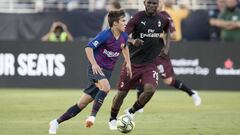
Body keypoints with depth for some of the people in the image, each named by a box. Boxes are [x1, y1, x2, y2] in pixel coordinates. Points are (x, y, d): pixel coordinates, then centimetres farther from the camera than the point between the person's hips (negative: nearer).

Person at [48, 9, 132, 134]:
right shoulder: (105, 35, -14)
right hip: (96, 69, -6)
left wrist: (128, 62, 21)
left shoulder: (123, 36, 6)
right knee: (106, 87, -38)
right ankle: (93, 116, -33)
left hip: (107, 72, 6)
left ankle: (56, 122, 10)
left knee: (82, 104, 3)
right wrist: (94, 63, -28)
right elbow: (89, 47, -16)